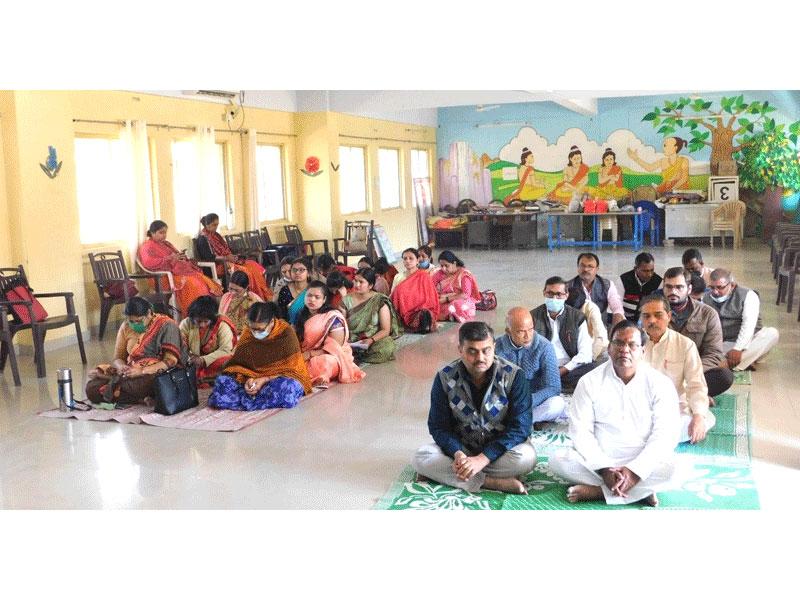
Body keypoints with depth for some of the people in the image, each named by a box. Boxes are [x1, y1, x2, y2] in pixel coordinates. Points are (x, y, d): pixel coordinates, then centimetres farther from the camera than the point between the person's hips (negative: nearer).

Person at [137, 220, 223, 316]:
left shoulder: (166, 244, 26)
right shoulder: (147, 246, 0)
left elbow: (176, 256, 30)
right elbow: (148, 263, -17)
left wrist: (181, 256, 4)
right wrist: (169, 258, -17)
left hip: (177, 270, 8)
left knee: (203, 279, -17)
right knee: (191, 283, -33)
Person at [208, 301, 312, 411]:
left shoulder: (286, 333, -12)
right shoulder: (247, 334, -2)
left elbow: (291, 370, -10)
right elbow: (238, 363, 3)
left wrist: (265, 380, -21)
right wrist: (248, 379, -18)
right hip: (252, 377, 3)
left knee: (288, 389, -39)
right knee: (222, 381, -21)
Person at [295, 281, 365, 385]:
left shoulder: (333, 317, -7)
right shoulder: (302, 316, 13)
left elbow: (335, 347, -13)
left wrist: (309, 354, -17)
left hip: (330, 357, -5)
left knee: (323, 362, -40)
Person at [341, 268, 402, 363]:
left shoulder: (380, 301, -3)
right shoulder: (347, 300, 5)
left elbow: (385, 330, -4)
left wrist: (371, 340, -21)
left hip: (375, 340, 0)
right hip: (351, 341, 1)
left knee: (386, 348, -35)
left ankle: (354, 358, -14)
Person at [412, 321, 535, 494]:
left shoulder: (514, 376, -17)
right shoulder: (445, 378, -11)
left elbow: (519, 426, -18)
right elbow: (438, 426, -7)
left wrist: (482, 459, -28)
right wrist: (458, 454, -28)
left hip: (500, 447, -2)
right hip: (461, 446, 2)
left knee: (526, 457, -34)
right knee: (421, 457, -24)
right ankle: (493, 482, -28)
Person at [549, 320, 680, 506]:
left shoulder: (660, 384, -3)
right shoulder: (590, 382, -1)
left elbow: (665, 434, -10)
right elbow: (580, 431, -6)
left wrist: (634, 471, -22)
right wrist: (604, 469, -20)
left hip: (641, 463, -1)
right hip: (599, 460, 1)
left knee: (667, 466, -32)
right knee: (558, 459, -24)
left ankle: (597, 490, -20)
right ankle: (641, 491, -20)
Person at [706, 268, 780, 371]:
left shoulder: (748, 295, -5)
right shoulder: (707, 298, 8)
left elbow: (748, 325, -18)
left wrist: (737, 349, -30)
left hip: (746, 343, -1)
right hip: (723, 345, 1)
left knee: (772, 333, -30)